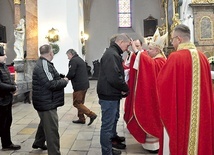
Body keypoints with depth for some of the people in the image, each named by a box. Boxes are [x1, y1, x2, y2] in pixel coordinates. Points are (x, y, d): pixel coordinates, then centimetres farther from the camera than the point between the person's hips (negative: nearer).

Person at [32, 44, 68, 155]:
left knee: (45, 123, 29)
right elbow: (51, 84, -27)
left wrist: (61, 79, 7)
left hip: (45, 101, 11)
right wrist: (64, 81, -13)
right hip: (47, 102, -11)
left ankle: (38, 143, 47)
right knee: (52, 129, -6)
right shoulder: (44, 65, -22)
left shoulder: (42, 63, 12)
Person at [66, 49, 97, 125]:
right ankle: (81, 119, 22)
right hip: (85, 84, 10)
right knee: (80, 102, 17)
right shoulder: (80, 60, 19)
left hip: (79, 85, -10)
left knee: (77, 103, -2)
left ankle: (91, 115, -6)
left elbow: (71, 73, -20)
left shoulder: (73, 61, -11)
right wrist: (68, 77, 16)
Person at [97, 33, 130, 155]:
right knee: (108, 125, -1)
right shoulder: (111, 55, -19)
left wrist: (123, 87, 4)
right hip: (109, 96, -12)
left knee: (113, 120, 23)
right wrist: (125, 88, -13)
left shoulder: (114, 53, 15)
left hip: (113, 95, 12)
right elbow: (114, 78, -29)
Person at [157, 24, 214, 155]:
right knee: (201, 135, 18)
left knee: (181, 139, 9)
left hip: (180, 110, -5)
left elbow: (162, 82, -10)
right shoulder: (202, 57, 2)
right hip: (201, 110, 5)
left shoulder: (175, 57, -16)